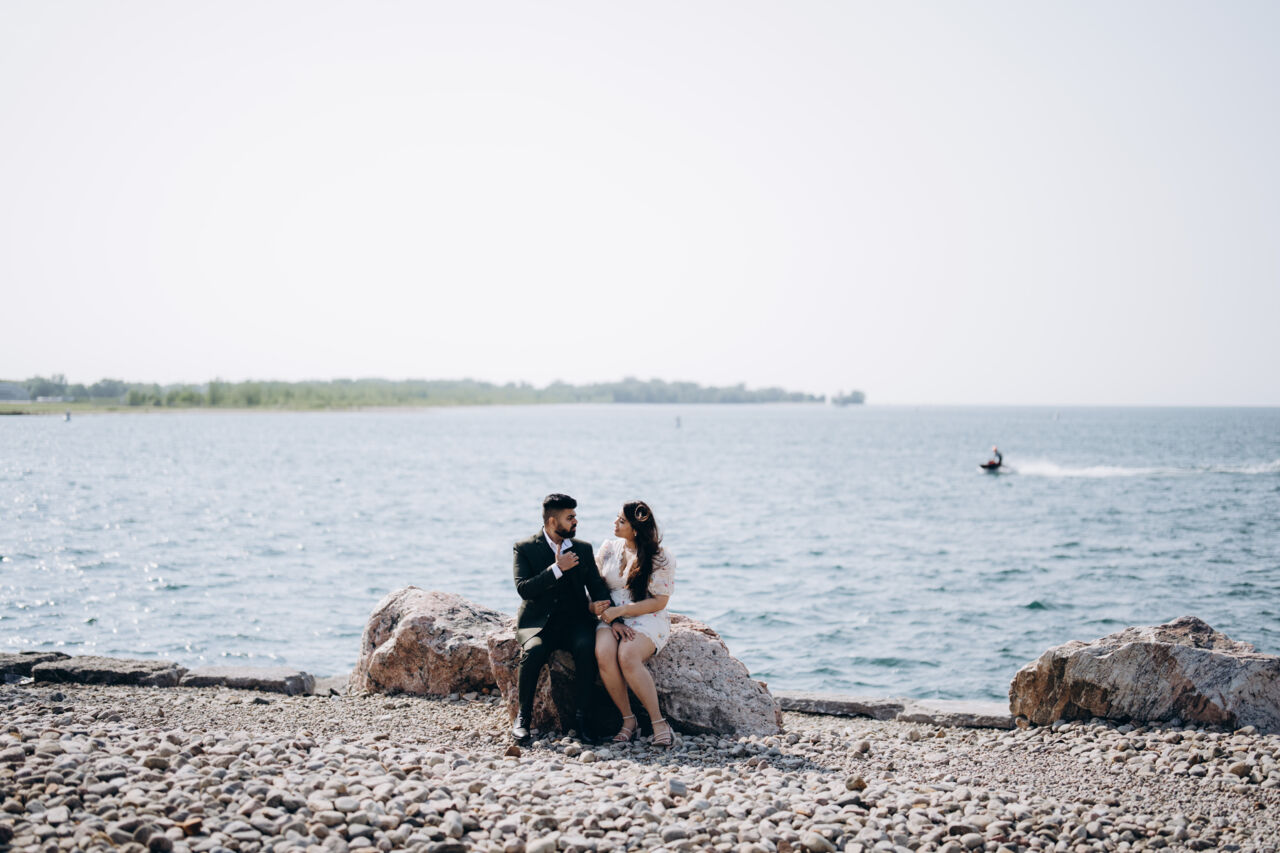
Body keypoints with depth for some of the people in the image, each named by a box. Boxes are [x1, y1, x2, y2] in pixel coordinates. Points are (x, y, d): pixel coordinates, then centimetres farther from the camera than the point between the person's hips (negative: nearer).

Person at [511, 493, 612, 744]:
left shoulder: (583, 549, 13)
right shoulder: (524, 549, 2)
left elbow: (596, 585, 9)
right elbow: (524, 589, -11)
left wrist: (599, 605, -15)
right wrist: (557, 569, -19)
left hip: (574, 620, 2)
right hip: (538, 621, -2)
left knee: (586, 647, -32)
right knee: (533, 650, -34)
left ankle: (582, 717, -21)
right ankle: (523, 716, -14)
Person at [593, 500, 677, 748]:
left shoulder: (661, 559, -4)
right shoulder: (608, 549, 10)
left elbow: (658, 602, -6)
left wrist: (620, 611, -16)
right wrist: (612, 621, -6)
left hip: (647, 619, -4)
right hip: (611, 619, 4)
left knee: (627, 656, -35)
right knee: (604, 654, -31)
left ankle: (658, 722, -24)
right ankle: (627, 719, -17)